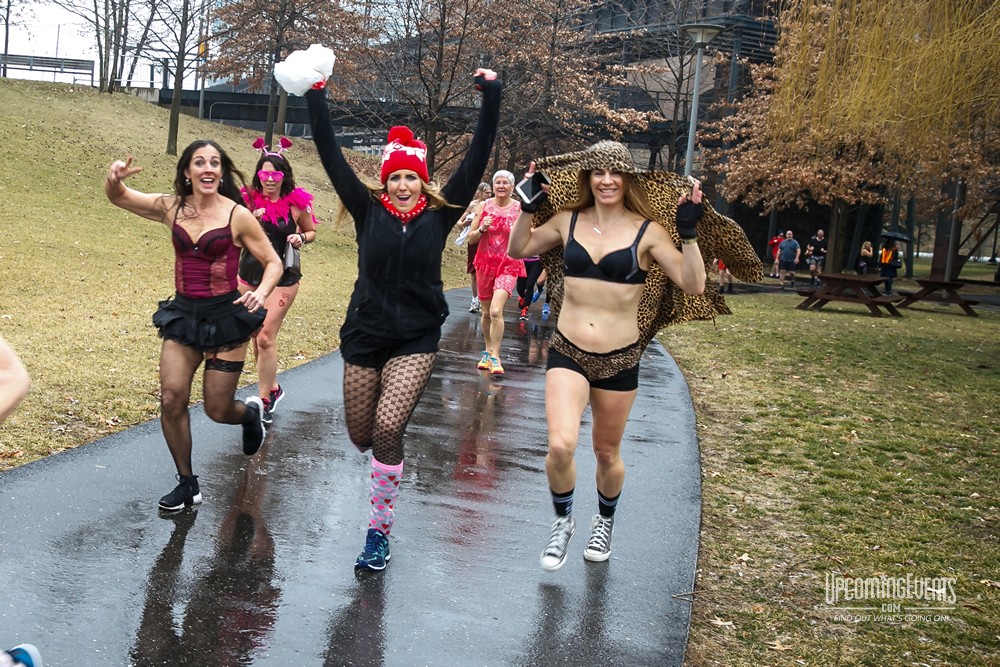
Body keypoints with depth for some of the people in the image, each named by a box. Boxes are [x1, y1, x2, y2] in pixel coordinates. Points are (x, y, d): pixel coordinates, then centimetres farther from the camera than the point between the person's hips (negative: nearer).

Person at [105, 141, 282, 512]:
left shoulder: (237, 216, -9)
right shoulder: (171, 207, 1)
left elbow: (273, 262, -2)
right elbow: (116, 197, 11)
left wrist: (261, 293, -22)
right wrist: (114, 178, -13)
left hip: (226, 317, -3)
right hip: (183, 315, 4)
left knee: (217, 411, 2)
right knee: (171, 400, -6)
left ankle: (252, 413, 40)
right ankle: (187, 484, 11)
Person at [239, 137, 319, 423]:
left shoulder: (296, 202, -8)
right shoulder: (249, 199, -3)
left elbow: (311, 231, 8)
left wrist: (301, 238, -14)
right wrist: (252, 221, -21)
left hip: (282, 278, -4)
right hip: (249, 275, 4)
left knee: (266, 338, -9)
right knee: (256, 337, 13)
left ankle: (264, 400, 1)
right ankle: (272, 388, 32)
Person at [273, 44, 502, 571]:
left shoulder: (439, 215, -2)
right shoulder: (369, 211, -1)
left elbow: (476, 159, -6)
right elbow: (332, 157, -3)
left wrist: (491, 99, -10)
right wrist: (314, 95, -5)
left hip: (417, 340, -2)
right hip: (365, 335, 2)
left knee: (387, 428, -18)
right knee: (362, 437, 8)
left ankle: (379, 531, -3)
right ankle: (390, 460, 48)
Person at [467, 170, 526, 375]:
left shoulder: (520, 208, -2)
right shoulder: (484, 206, 3)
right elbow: (471, 238, 4)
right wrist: (481, 229, -15)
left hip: (509, 266, -3)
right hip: (485, 264, 3)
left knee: (496, 311, -19)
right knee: (486, 312, 12)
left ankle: (495, 357, -9)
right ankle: (488, 351, 33)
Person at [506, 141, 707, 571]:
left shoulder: (646, 232, -5)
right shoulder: (569, 221, 2)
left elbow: (693, 285, -9)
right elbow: (518, 249, 16)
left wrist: (689, 234, -19)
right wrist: (528, 208, 3)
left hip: (619, 359, -1)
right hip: (567, 353, 1)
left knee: (607, 453, 15)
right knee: (560, 446, -18)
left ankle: (605, 520, 46)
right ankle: (563, 521, 12)